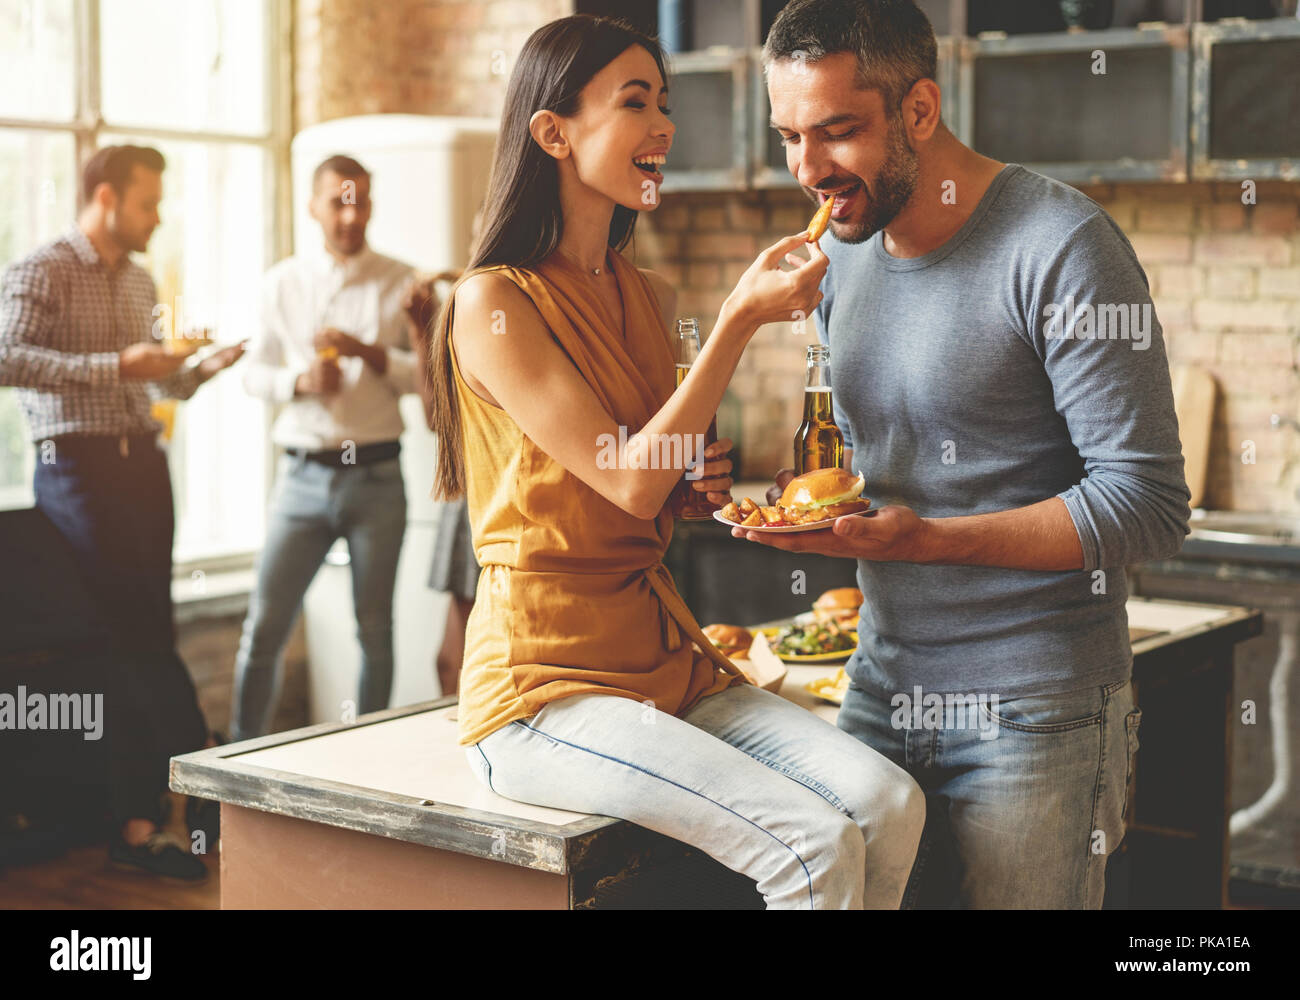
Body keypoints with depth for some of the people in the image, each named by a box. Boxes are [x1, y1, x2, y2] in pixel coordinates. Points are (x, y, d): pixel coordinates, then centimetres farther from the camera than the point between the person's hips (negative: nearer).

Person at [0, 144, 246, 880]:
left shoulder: (141, 282, 18)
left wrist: (205, 369, 7)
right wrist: (114, 365, -24)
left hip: (143, 462, 7)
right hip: (78, 465, -7)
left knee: (142, 634, 5)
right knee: (135, 628, -11)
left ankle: (138, 825, 10)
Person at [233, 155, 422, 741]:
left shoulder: (401, 283, 5)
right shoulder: (283, 283, 10)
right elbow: (254, 372, 12)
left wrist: (369, 353, -15)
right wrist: (302, 380, -8)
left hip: (375, 475, -1)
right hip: (303, 473, 1)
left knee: (375, 630, 6)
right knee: (264, 625, -2)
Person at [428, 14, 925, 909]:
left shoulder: (651, 299, 13)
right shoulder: (494, 302, -10)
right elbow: (625, 481, -17)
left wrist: (702, 484, 2)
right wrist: (739, 319, -18)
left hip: (667, 654, 7)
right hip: (547, 681, -7)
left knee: (889, 805, -14)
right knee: (814, 844, -23)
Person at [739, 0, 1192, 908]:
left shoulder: (1062, 247, -16)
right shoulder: (844, 251, 7)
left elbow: (1148, 506, -18)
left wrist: (925, 538, -25)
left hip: (1033, 705, -6)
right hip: (884, 685, 7)